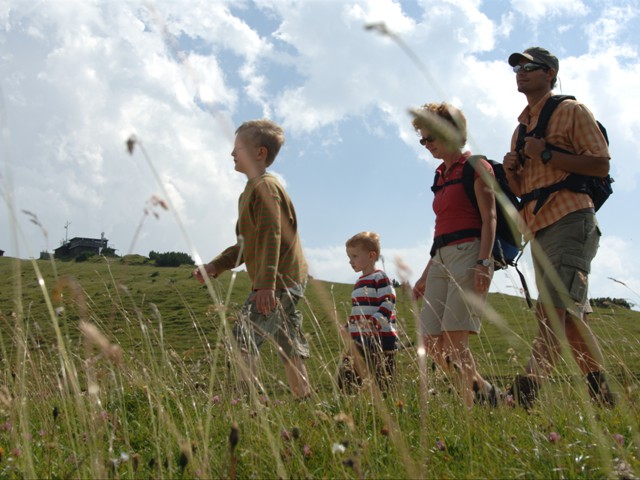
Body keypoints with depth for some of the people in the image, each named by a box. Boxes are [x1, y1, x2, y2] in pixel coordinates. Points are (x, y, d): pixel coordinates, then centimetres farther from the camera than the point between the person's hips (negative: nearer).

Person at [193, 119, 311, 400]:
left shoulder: (265, 187, -11)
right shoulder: (251, 191, 22)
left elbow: (271, 238, -21)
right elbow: (247, 244, 24)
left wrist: (265, 285, -28)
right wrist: (215, 265, 15)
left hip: (278, 282, -11)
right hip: (285, 283, 11)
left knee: (243, 340, -17)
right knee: (289, 349, 13)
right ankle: (305, 400, 20)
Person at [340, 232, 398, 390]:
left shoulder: (380, 278, -7)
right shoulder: (360, 282, 20)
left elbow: (388, 303, -17)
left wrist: (374, 321, -27)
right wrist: (350, 325, 20)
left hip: (380, 339, -9)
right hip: (361, 340, 9)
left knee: (384, 380, -5)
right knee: (347, 373, 4)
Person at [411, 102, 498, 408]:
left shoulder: (474, 166, 0)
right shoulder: (441, 176, 21)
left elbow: (489, 218, -9)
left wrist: (483, 262, -21)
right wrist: (426, 276, 21)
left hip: (468, 253, -8)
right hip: (441, 259, 8)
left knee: (454, 340, -16)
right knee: (431, 342, 0)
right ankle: (483, 391, 12)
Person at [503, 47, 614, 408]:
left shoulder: (571, 111, 2)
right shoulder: (521, 128, 24)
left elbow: (601, 165, -8)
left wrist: (547, 154, -13)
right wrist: (511, 169, 5)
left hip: (569, 221, -9)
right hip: (538, 228, 9)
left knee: (553, 309, -19)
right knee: (572, 316, 9)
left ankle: (523, 395, -27)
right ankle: (605, 398, 16)